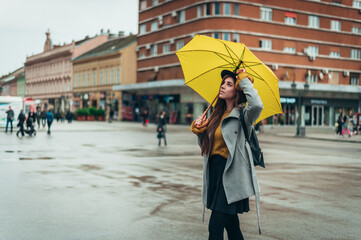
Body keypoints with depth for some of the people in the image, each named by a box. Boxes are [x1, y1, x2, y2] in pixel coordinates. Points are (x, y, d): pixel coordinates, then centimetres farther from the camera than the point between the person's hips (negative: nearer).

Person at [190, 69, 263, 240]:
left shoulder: (243, 114, -6)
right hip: (215, 171, 7)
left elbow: (257, 105, -31)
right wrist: (199, 130, 1)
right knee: (231, 224, 17)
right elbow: (205, 146, 20)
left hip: (231, 173, -7)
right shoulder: (217, 114, 15)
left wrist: (244, 80, -17)